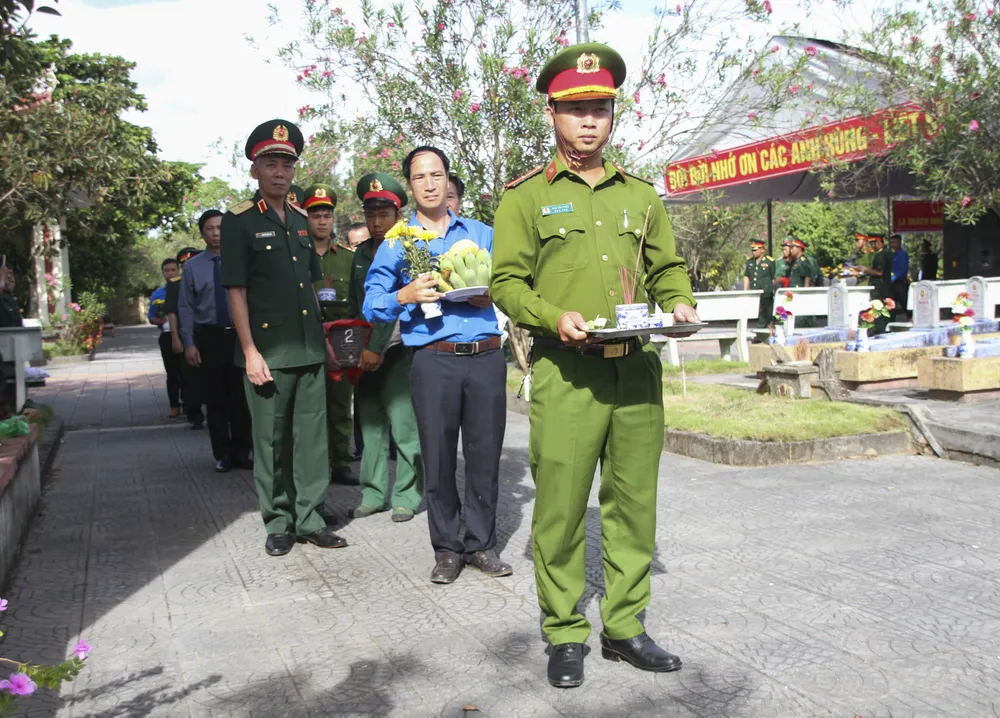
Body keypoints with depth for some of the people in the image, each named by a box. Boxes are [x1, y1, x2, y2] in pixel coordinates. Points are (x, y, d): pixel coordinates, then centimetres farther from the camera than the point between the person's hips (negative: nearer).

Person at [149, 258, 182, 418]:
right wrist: (159, 321, -10)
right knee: (172, 373, 5)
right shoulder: (157, 295, 8)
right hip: (167, 337, 2)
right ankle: (174, 406, 9)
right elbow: (151, 318, 12)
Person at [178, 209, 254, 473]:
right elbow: (186, 308, 1)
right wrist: (189, 343, -5)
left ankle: (243, 451, 19)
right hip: (209, 336, 1)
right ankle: (223, 454, 18)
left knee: (241, 397, 7)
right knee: (215, 398, 7)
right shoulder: (192, 266, 1)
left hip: (239, 334, -1)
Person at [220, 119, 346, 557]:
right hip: (268, 352, -5)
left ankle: (309, 518, 19)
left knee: (312, 437, 8)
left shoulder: (299, 220, 15)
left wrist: (324, 340, 18)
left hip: (309, 351, 6)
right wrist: (250, 351, -13)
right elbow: (236, 290, -7)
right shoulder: (239, 221, -3)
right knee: (271, 441, 3)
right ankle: (278, 523, 16)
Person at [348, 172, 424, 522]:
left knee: (404, 425, -4)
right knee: (371, 424, 10)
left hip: (397, 351, -6)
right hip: (366, 354, 6)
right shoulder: (361, 254, 14)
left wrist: (377, 347, -18)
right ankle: (373, 493, 19)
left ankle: (406, 496, 6)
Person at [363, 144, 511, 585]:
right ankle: (447, 548, 14)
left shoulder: (482, 234, 15)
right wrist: (406, 296, -15)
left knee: (485, 453, 3)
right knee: (438, 457, 1)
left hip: (486, 356, 2)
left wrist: (491, 297, -4)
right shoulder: (396, 244, 9)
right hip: (434, 360, -1)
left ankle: (482, 544, 16)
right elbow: (372, 304, 4)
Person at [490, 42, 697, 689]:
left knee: (634, 503, 8)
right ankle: (566, 636, 13)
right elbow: (507, 282, 1)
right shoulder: (526, 197, 5)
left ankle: (625, 628, 21)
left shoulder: (641, 196, 16)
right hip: (565, 374, -4)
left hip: (639, 370, 4)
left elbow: (668, 268, 20)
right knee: (561, 507, -2)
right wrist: (553, 317, -17)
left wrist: (680, 304, -2)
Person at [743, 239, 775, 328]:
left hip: (766, 294, -5)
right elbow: (746, 276, 16)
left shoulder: (770, 261, -2)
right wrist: (745, 291, 10)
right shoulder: (749, 262, 12)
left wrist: (774, 291, -1)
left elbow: (774, 278, 1)